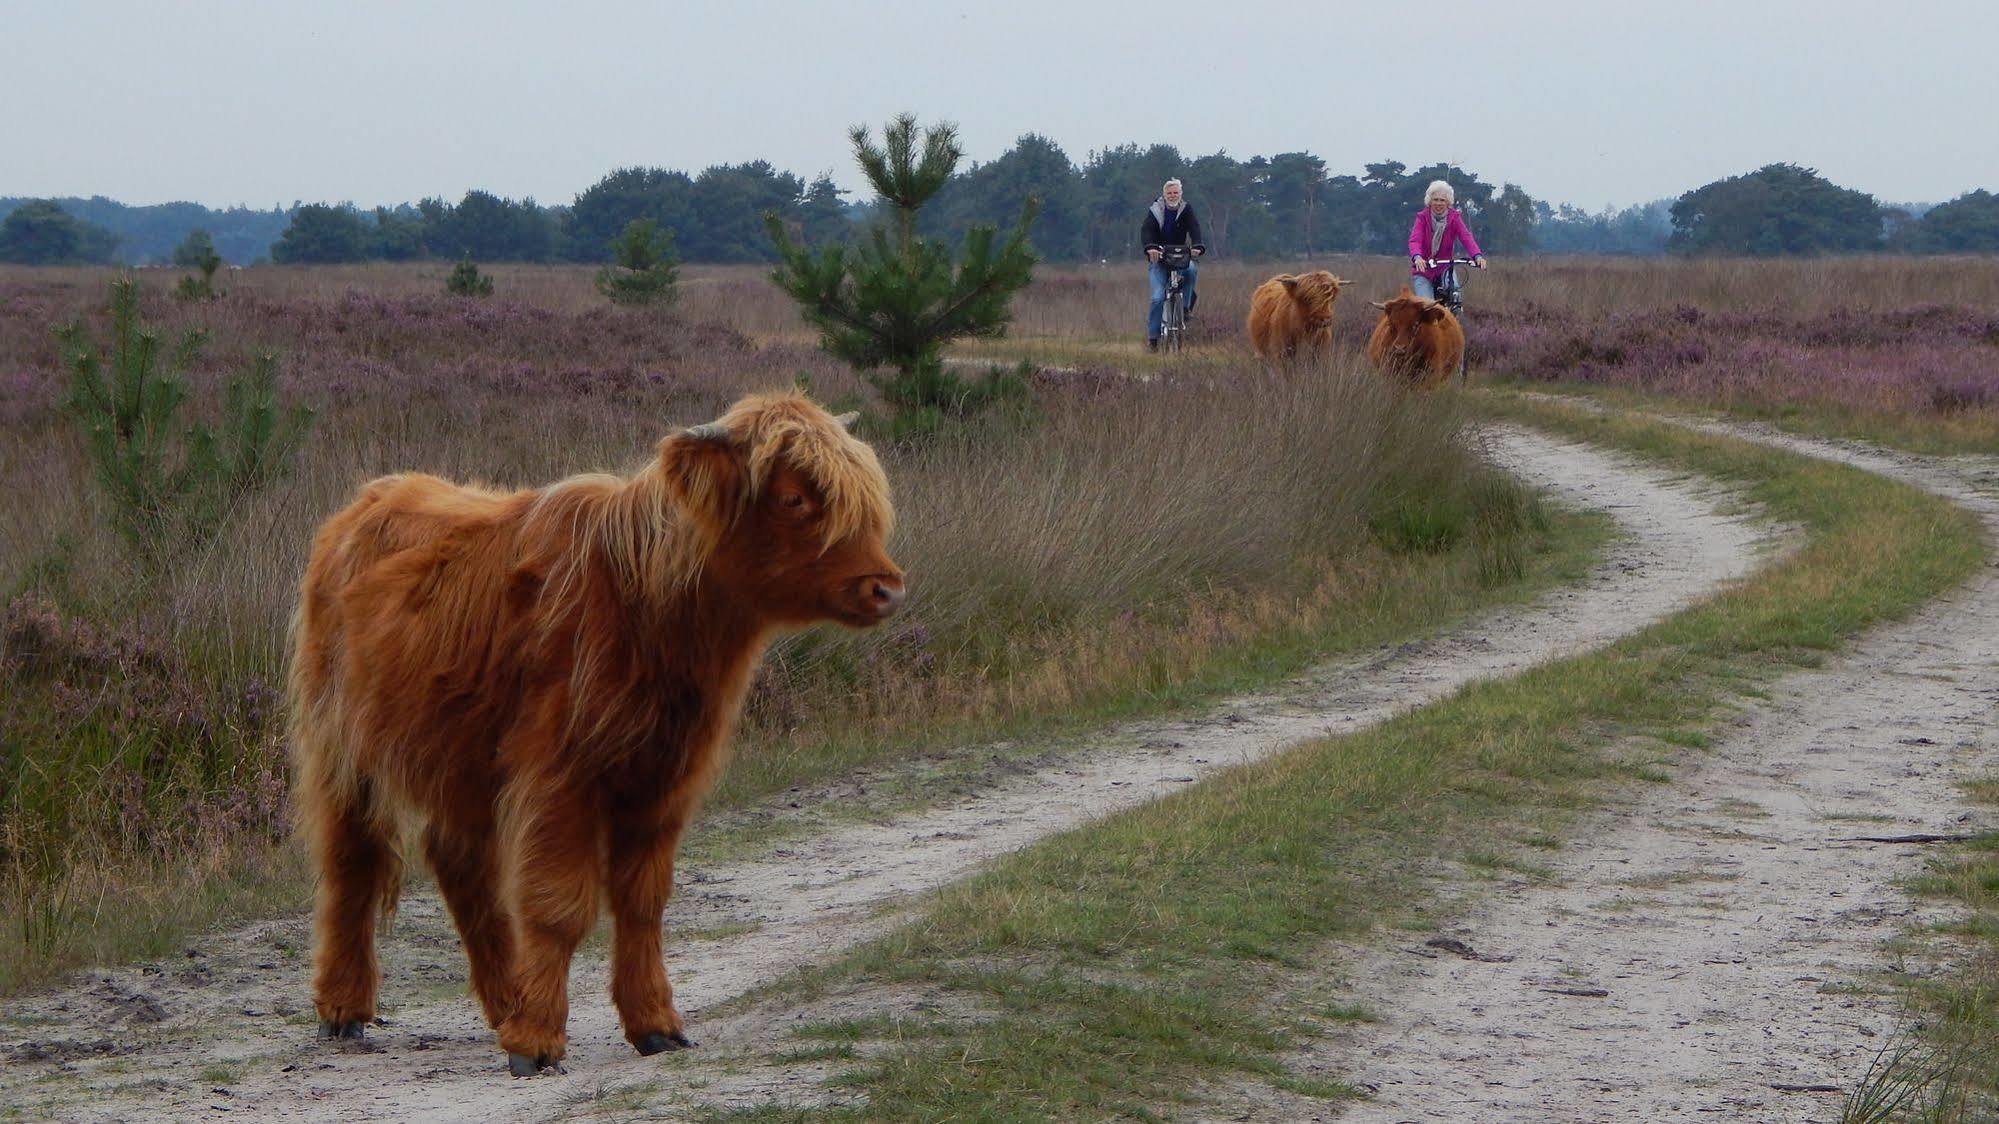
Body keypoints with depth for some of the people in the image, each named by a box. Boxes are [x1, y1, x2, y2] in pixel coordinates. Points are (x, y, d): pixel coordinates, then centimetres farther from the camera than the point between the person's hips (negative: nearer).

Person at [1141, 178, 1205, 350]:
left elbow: (1194, 228, -14)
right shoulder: (1155, 211, -5)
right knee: (1158, 297, -14)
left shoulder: (1186, 209, 0)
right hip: (1158, 258, -1)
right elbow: (1146, 230, -19)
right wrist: (1149, 247, -40)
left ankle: (1186, 307, -13)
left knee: (1190, 270, -33)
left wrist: (1197, 246, -34)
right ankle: (1152, 335, -5)